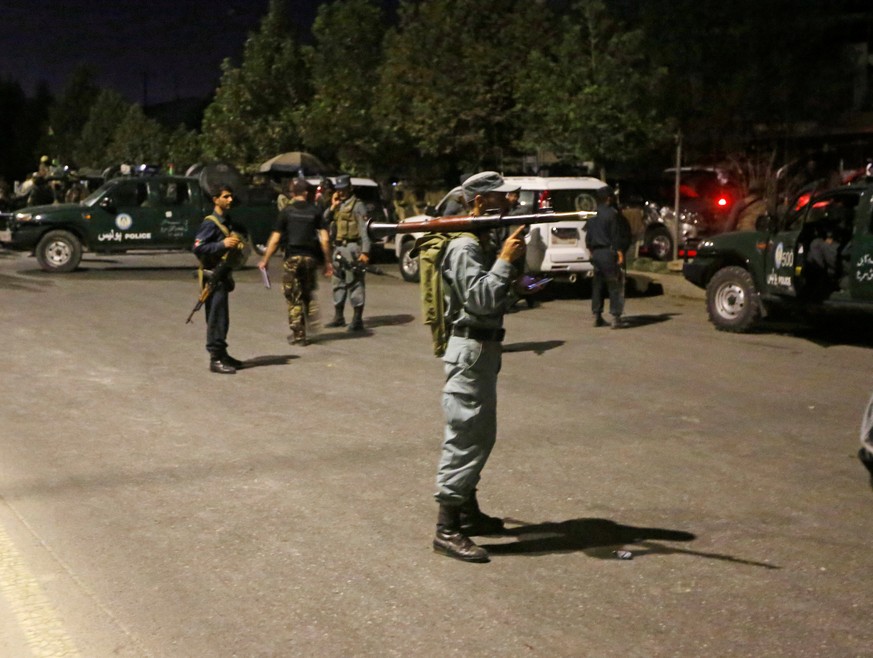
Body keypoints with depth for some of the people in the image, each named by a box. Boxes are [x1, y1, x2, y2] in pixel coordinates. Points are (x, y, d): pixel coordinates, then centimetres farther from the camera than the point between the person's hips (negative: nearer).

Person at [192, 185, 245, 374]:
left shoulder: (226, 221, 17)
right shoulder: (210, 223, -13)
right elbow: (198, 248, -22)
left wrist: (236, 245, 15)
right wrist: (223, 244, -27)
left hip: (223, 275, 9)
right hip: (213, 276, -9)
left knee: (222, 318, 15)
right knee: (216, 318, -7)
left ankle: (222, 354, 24)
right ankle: (215, 359, -4)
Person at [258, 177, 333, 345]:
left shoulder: (287, 211, 0)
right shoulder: (315, 211, 4)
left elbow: (275, 239, -4)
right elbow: (324, 239, -2)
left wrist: (265, 260, 3)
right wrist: (327, 262, 5)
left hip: (292, 257, -2)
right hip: (310, 257, 2)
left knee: (294, 298, 5)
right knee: (308, 296, 18)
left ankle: (298, 334, 3)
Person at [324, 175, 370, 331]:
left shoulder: (357, 205, -6)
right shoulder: (336, 205, 17)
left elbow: (364, 229, -12)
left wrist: (365, 251, -20)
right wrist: (332, 207, -1)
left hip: (352, 247, -8)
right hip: (338, 248, 8)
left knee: (355, 284, -7)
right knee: (338, 283, 13)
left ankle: (357, 320, -6)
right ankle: (339, 317, 22)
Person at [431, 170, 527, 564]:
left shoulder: (485, 244, 16)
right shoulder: (464, 248, -15)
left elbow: (501, 301, 15)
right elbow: (480, 299, -25)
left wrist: (516, 260, 3)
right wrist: (506, 260, -20)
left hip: (485, 349, 11)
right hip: (470, 350, -11)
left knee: (481, 436, 17)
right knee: (464, 438, -10)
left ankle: (468, 511, 28)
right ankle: (447, 530, -6)